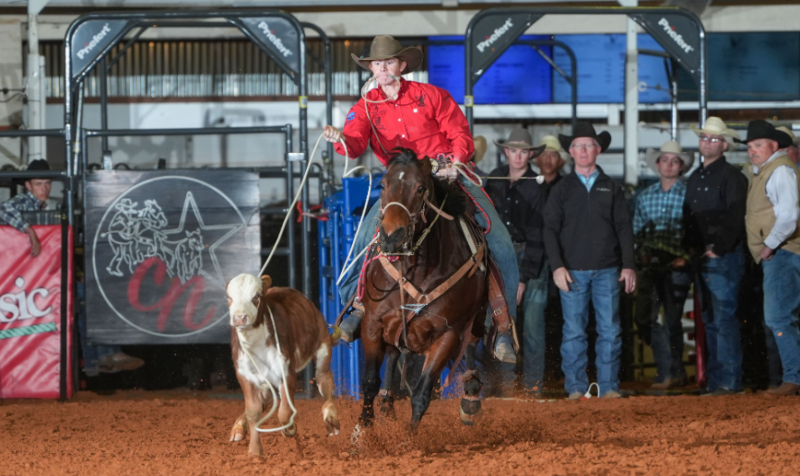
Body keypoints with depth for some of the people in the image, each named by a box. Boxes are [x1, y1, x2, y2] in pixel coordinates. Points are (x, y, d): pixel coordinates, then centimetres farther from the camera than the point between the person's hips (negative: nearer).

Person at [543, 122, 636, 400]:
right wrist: (557, 266, -9)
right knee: (574, 332, -1)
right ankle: (576, 387, 5)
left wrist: (628, 265, -1)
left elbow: (624, 228, 8)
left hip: (607, 270, 1)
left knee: (610, 330, -1)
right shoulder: (562, 190, 8)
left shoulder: (611, 189, 11)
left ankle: (609, 386, 5)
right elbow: (551, 229, 3)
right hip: (573, 271, -1)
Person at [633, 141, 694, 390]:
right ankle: (669, 371, 4)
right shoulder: (645, 197, 14)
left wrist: (686, 256, -10)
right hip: (651, 265, 4)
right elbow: (637, 230, 17)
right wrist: (641, 253, 2)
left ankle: (672, 372, 9)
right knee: (644, 315, -4)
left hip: (677, 265, -4)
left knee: (672, 319, -3)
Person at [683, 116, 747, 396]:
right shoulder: (695, 179, 19)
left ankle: (729, 381, -12)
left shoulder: (731, 177, -6)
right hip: (700, 258, 8)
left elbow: (734, 218, -12)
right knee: (709, 321, 8)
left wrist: (718, 249, -16)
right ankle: (714, 380, 10)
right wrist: (689, 246, 10)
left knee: (723, 319, -12)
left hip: (723, 258, -8)